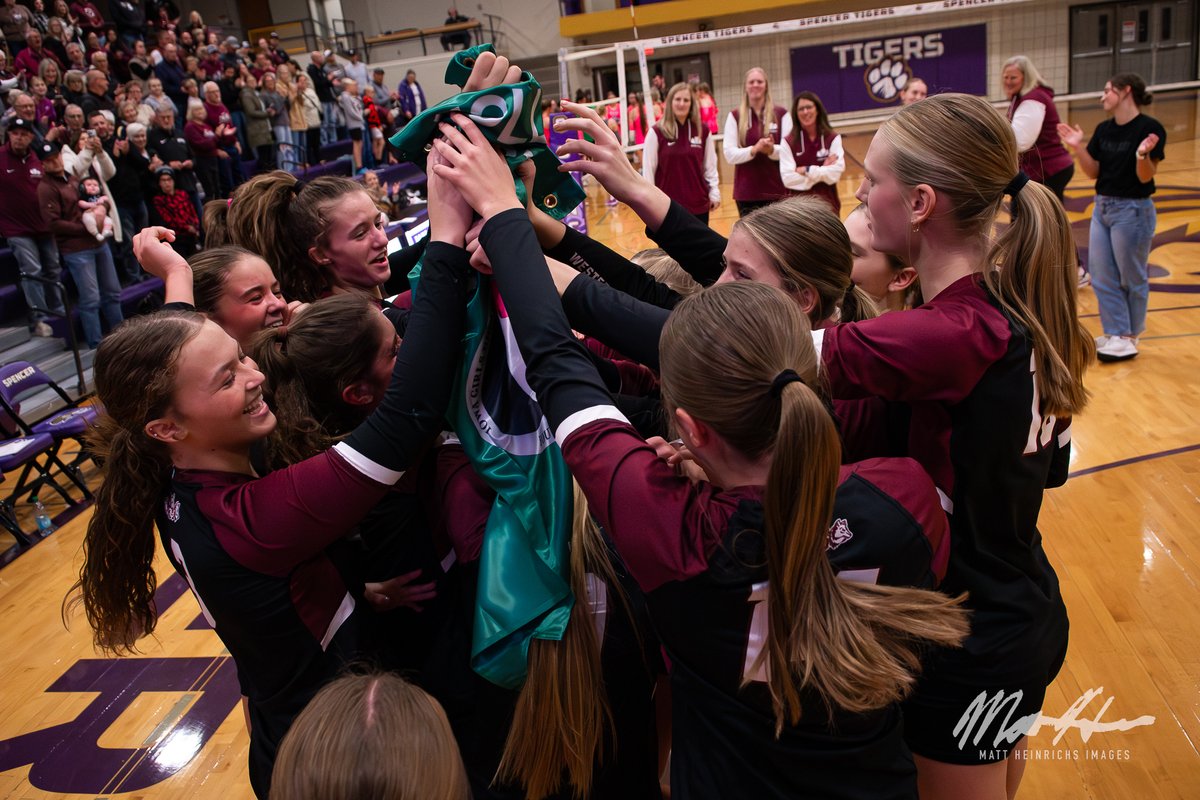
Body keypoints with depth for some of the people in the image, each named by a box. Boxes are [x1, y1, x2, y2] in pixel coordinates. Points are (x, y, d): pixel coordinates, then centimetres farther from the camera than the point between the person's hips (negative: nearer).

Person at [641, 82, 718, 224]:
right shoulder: (656, 133, -6)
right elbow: (648, 169, -4)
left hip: (699, 204, 3)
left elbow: (710, 165, 10)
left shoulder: (703, 131, 3)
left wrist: (714, 192, 5)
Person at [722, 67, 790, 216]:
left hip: (777, 190, 1)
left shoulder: (781, 114, 3)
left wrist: (772, 150, -22)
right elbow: (729, 154, -3)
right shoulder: (735, 116, 2)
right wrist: (754, 150, -20)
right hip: (747, 193, 0)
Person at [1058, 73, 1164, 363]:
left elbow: (1146, 177, -15)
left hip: (1133, 211, -7)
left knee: (1132, 279, 5)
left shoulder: (1150, 128, -14)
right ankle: (1115, 335, 19)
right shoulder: (1104, 129, 5)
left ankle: (1130, 338, 18)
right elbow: (1093, 172, 5)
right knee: (1102, 277, 9)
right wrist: (1078, 147, -7)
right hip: (1102, 208, 7)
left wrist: (1142, 156, -35)